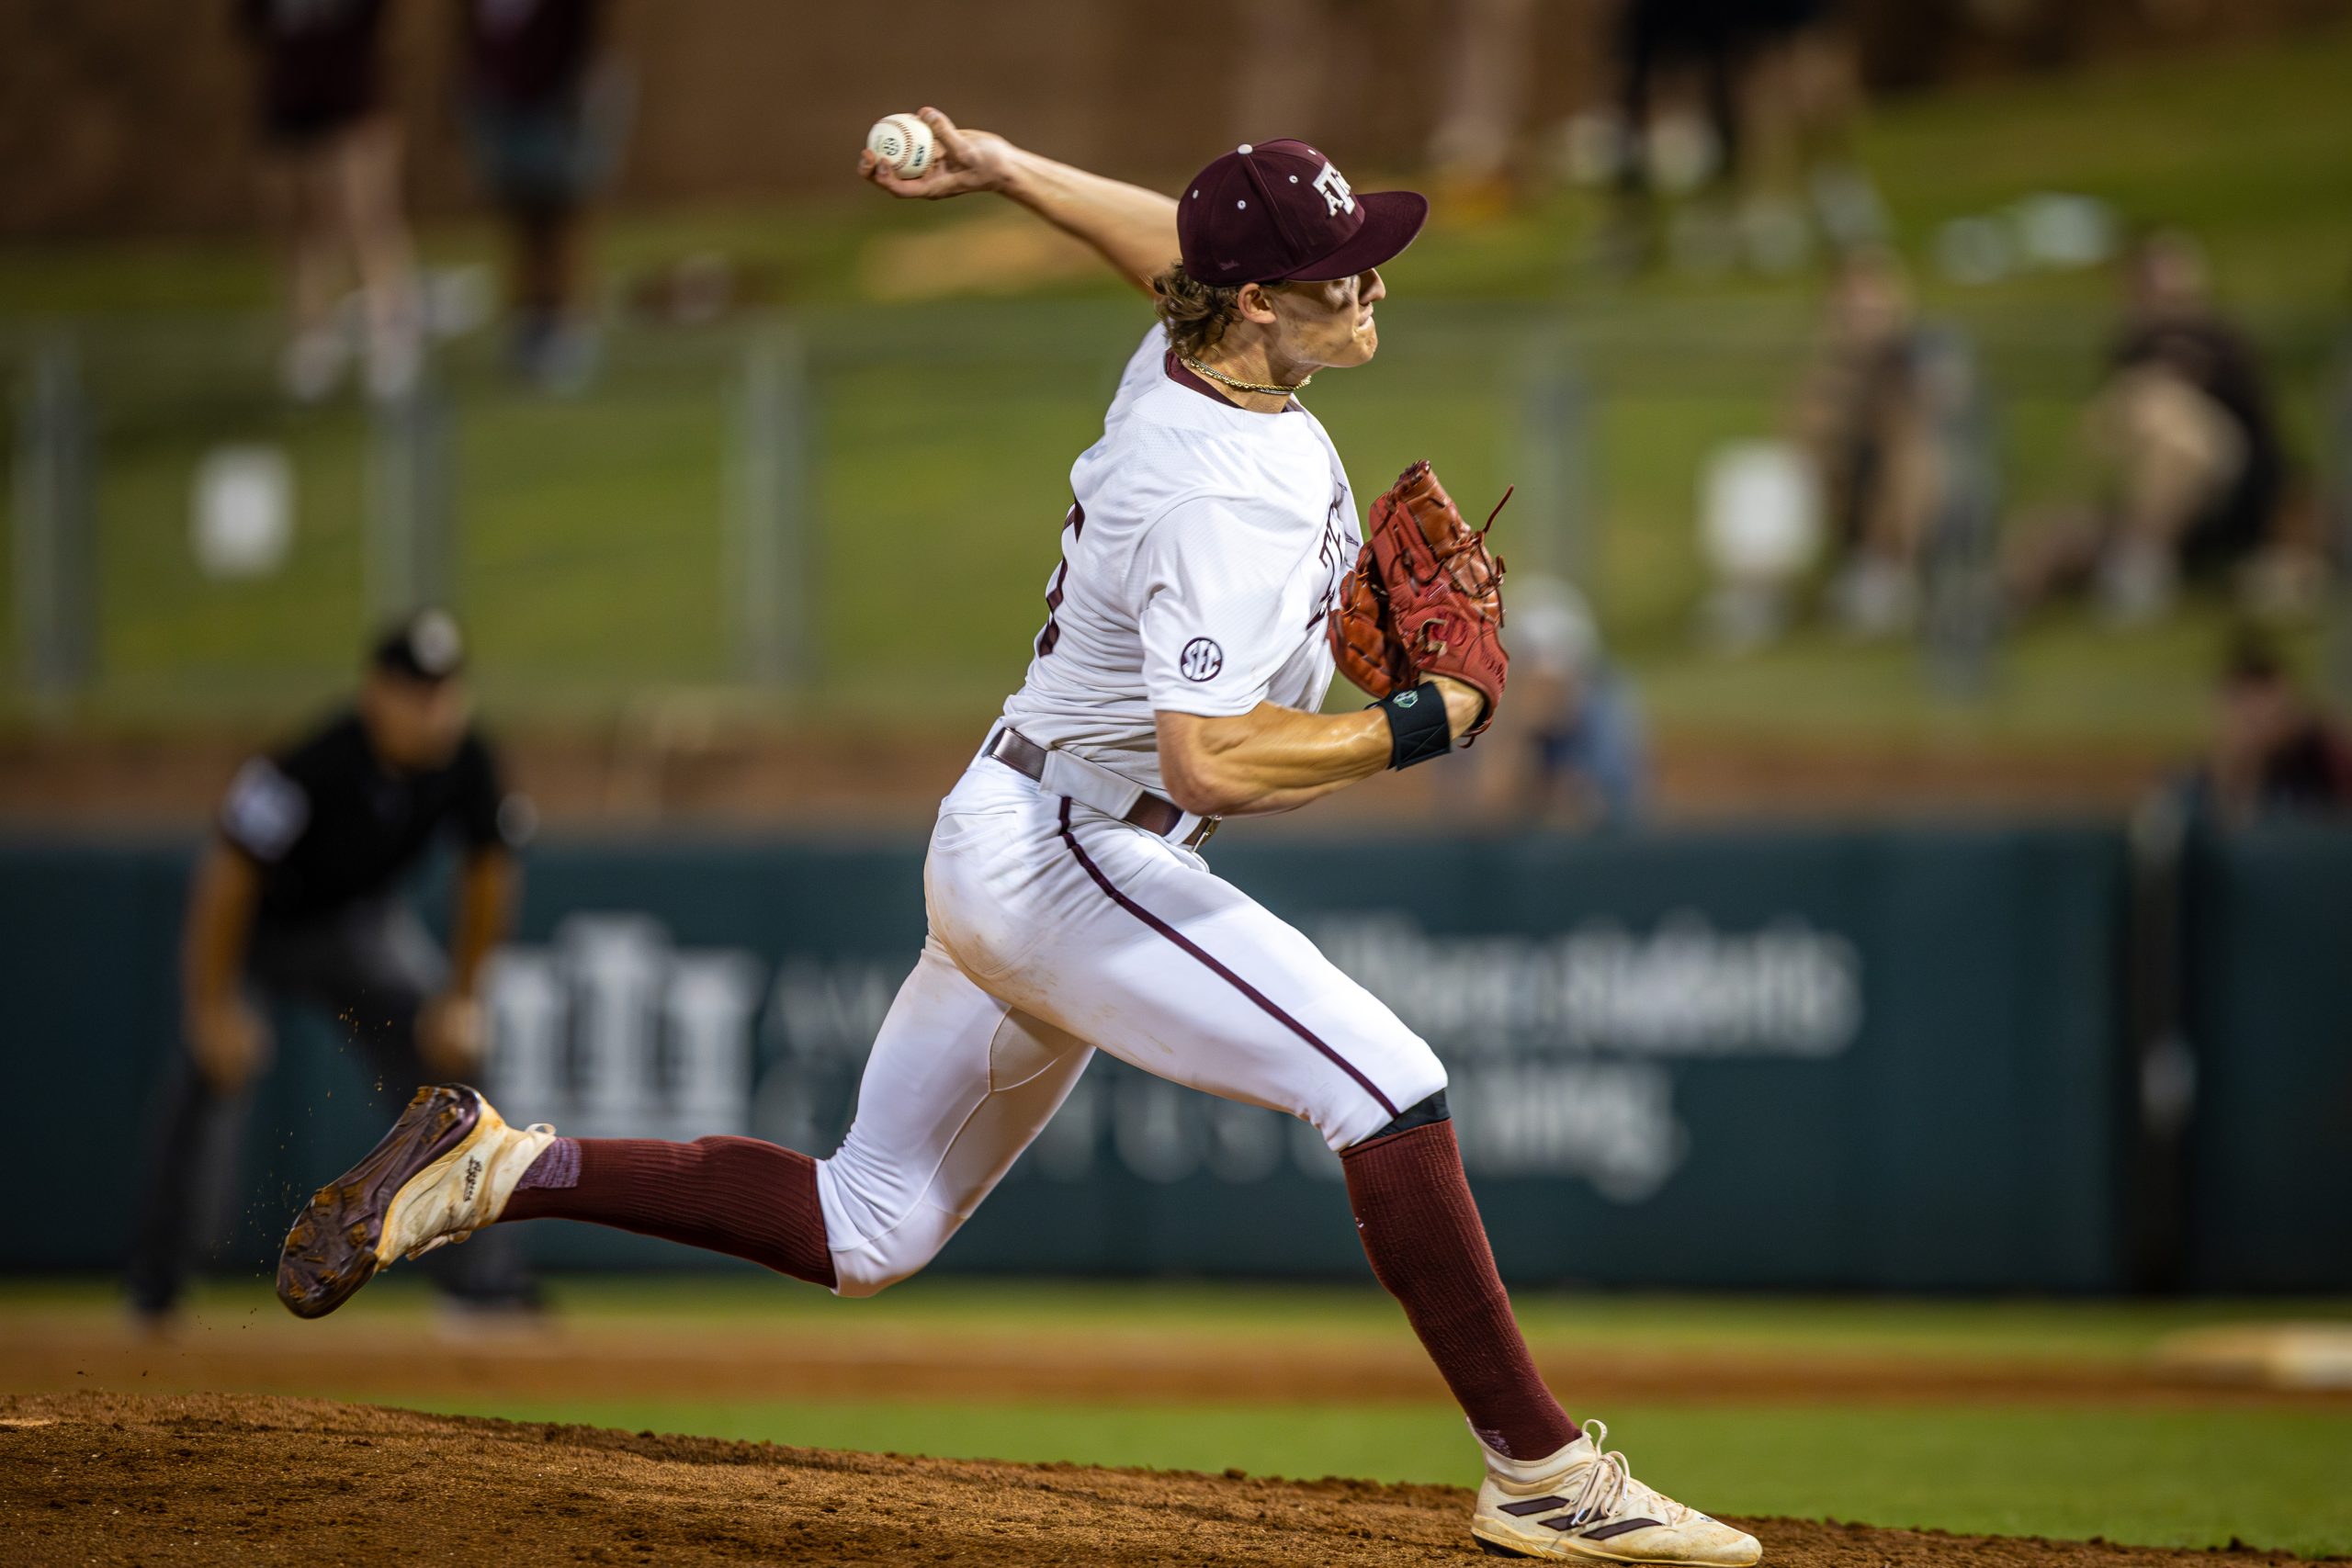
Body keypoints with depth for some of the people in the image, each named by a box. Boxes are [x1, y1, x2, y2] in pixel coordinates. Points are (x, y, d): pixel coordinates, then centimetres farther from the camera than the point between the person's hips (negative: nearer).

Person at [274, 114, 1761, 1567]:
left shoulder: (1184, 348, 3)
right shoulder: (1229, 500, -26)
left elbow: (1172, 234, 26)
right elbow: (1217, 764, -34)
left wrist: (1001, 168, 35)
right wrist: (1425, 723, -24)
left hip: (1002, 848, 10)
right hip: (1070, 859, -10)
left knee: (863, 1236, 17)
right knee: (1386, 1081, -18)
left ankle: (502, 1167, 16)